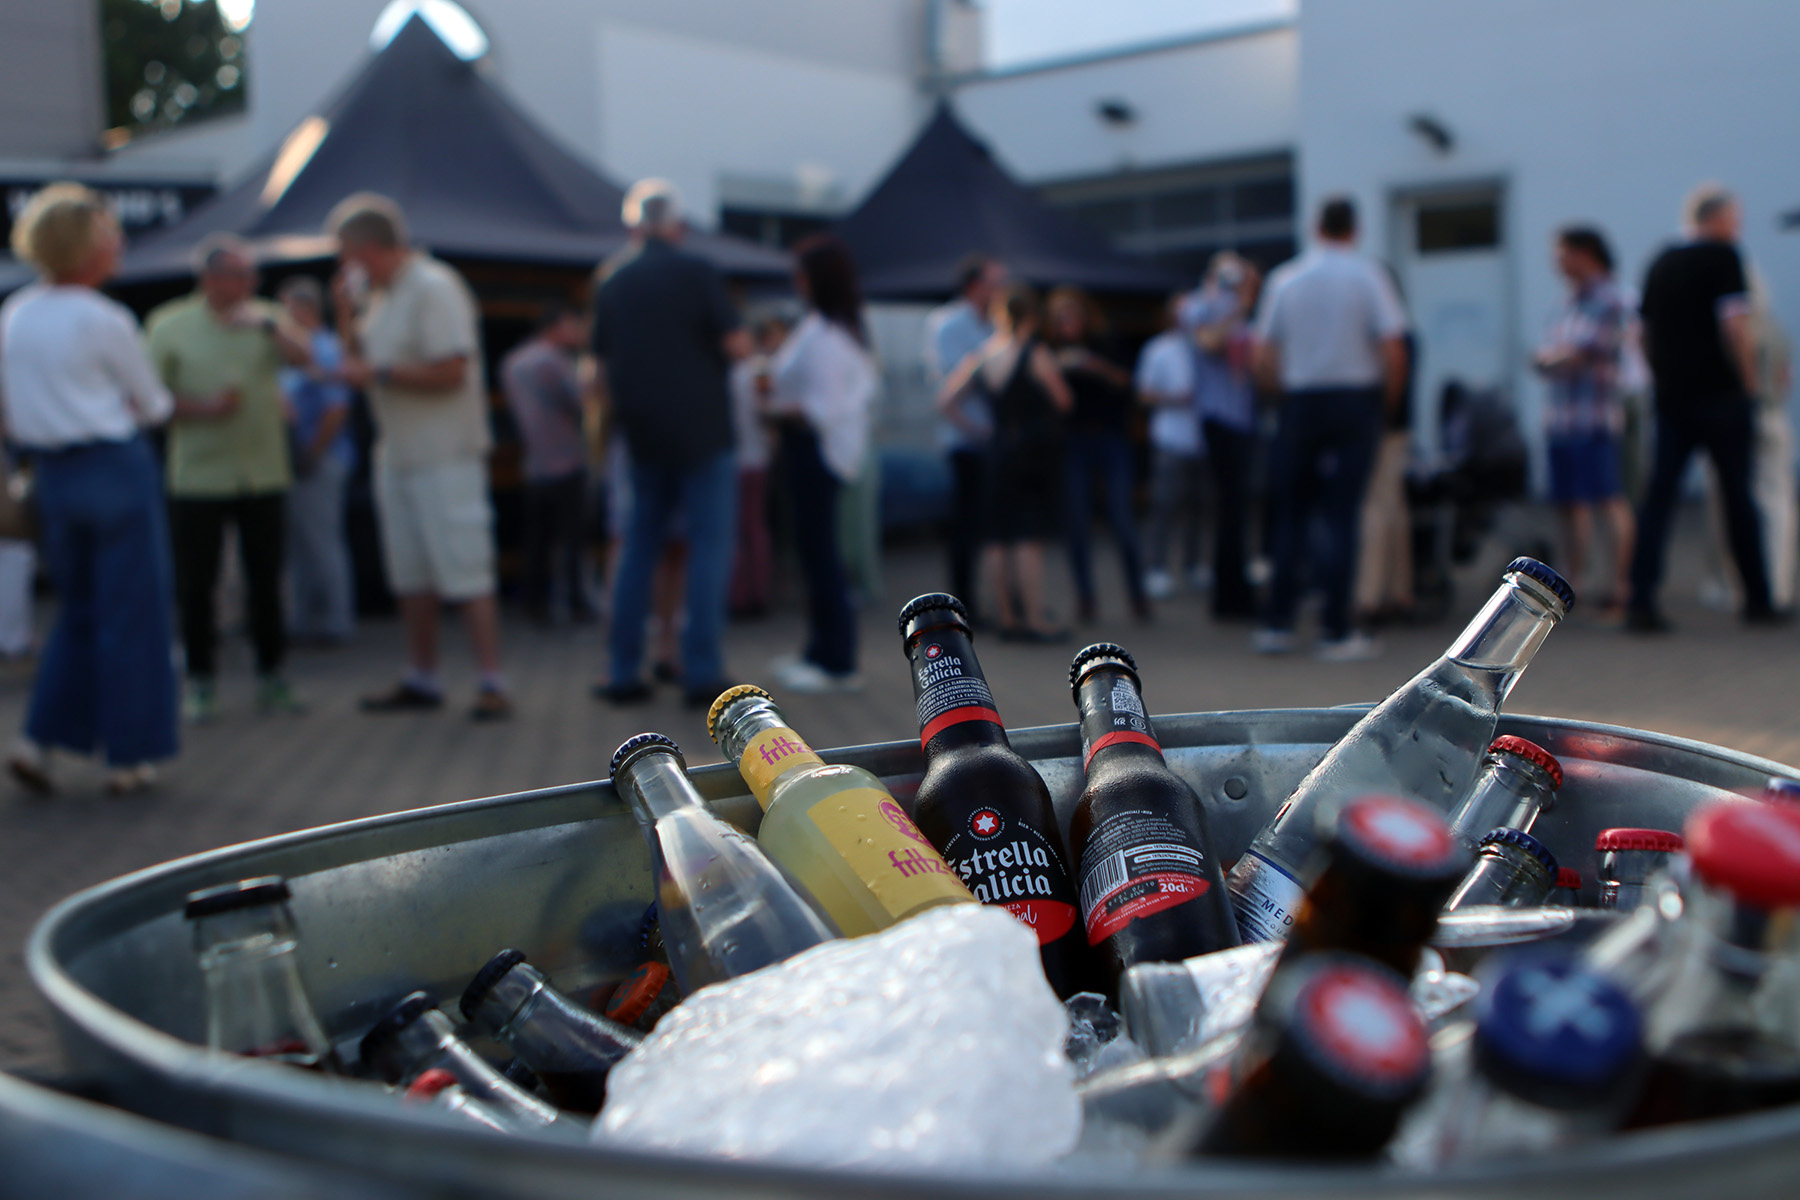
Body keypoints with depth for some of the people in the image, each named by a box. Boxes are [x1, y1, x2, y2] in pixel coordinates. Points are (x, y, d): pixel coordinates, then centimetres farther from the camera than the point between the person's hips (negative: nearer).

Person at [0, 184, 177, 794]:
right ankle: (128, 756, 10)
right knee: (132, 612, 4)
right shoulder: (104, 321, -14)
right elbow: (155, 404, -2)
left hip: (52, 474, 7)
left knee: (78, 609, 19)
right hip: (117, 468, -6)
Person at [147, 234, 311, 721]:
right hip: (197, 476, -2)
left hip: (263, 475, 2)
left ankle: (270, 676, 19)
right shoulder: (170, 325, 1)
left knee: (267, 580, 6)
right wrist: (204, 409, -14)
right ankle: (201, 681, 15)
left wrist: (268, 324, -22)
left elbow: (304, 357, -9)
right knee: (195, 585, 2)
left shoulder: (266, 319, 8)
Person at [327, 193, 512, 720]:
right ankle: (421, 680, 22)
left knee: (465, 572, -10)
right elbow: (360, 360, 22)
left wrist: (379, 374, -14)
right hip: (397, 453, 9)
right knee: (411, 575, 13)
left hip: (444, 454, -9)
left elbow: (450, 372, -21)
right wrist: (347, 309, 8)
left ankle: (492, 682, -6)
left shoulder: (433, 288, -14)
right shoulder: (378, 292, 14)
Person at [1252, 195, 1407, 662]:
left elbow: (1262, 356, 3)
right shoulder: (1367, 275, -3)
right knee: (1341, 515, -1)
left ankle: (1277, 624, 9)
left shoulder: (1285, 278, 5)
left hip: (1300, 404, 2)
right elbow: (1393, 348, -9)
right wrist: (1389, 395, 6)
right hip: (1355, 399, -2)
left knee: (1290, 513, 10)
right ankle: (1336, 632, -2)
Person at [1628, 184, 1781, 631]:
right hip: (1720, 394, -5)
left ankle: (1641, 602, -8)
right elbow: (1735, 323, -16)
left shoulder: (1661, 262, 13)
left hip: (1670, 397, 5)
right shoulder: (1723, 256, -6)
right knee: (1738, 496, 5)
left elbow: (1645, 332, 17)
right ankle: (1758, 601, 14)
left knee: (1659, 496, 1)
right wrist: (1749, 379, -9)